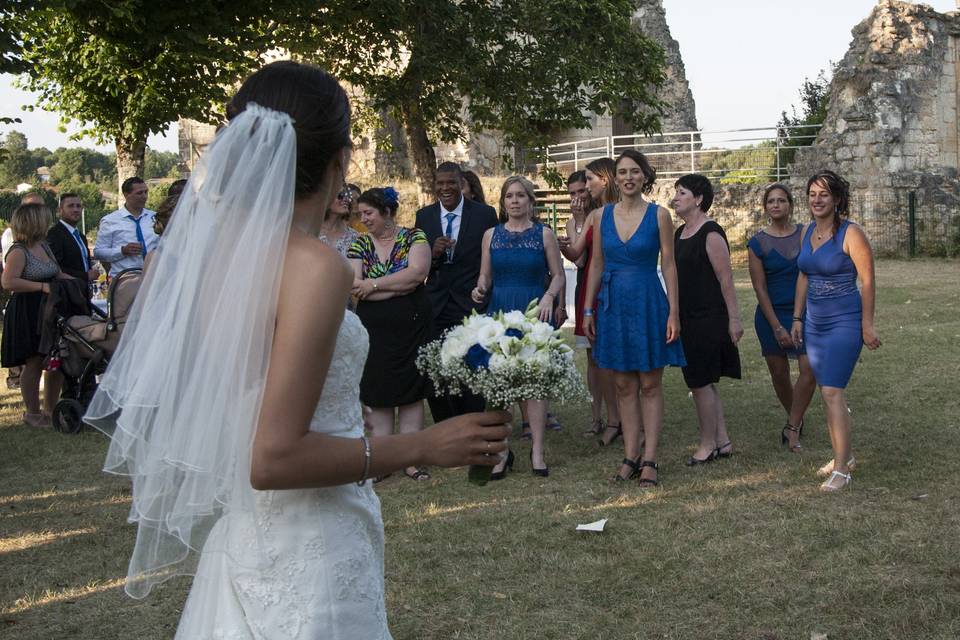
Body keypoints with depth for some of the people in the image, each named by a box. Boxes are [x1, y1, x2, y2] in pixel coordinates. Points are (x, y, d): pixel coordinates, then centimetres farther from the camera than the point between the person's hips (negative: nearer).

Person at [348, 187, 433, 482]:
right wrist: (399, 286, -12)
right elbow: (355, 287, -7)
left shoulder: (414, 237, 0)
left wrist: (373, 285, -12)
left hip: (411, 327, -2)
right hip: (374, 329, 2)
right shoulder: (359, 244, 6)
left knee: (411, 391, 3)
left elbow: (417, 272, -16)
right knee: (377, 393, 4)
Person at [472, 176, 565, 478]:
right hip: (499, 314, 2)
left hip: (534, 315, -2)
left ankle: (537, 450, 6)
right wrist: (480, 289, -8)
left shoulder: (544, 234, 4)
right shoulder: (491, 235, 10)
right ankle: (502, 451, 6)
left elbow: (559, 275, 4)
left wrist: (549, 296, -14)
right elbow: (485, 275, 13)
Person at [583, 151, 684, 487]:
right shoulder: (604, 215, 6)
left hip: (648, 304, -3)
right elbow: (597, 265, 9)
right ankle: (631, 456, 14)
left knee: (650, 385, 2)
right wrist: (588, 309, 6)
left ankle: (649, 459, 5)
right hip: (613, 305, 3)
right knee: (624, 386, 7)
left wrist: (673, 312, -9)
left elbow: (668, 265, -3)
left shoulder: (658, 215, -3)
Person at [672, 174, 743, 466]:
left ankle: (708, 445, 8)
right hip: (688, 319, 9)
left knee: (700, 382, -4)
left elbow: (726, 278, -16)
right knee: (706, 382, 13)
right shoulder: (679, 233, 12)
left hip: (709, 319, -9)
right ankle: (722, 441, 21)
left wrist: (734, 318, -17)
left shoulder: (711, 233, -14)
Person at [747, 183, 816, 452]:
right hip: (772, 313, 0)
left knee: (809, 369, -15)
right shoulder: (758, 242, -3)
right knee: (779, 374, 8)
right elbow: (760, 288, -5)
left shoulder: (805, 234, 2)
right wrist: (777, 327, -11)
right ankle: (795, 419, 32)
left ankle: (792, 428, -4)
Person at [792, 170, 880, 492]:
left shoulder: (850, 233, -12)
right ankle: (843, 456, 24)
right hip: (814, 323, 7)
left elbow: (868, 281, -12)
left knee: (832, 392, -14)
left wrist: (867, 325, -13)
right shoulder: (807, 232, 9)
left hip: (844, 322, -7)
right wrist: (797, 318, 13)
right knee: (828, 392, 11)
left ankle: (842, 469, -9)